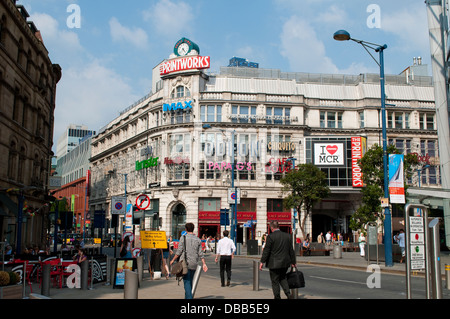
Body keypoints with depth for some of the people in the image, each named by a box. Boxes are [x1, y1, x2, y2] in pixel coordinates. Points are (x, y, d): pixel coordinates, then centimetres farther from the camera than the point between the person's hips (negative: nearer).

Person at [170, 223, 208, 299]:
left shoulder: (183, 238, -6)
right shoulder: (198, 240, 5)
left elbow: (179, 252, -6)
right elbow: (200, 253, 2)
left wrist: (173, 260, 5)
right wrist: (204, 264, 6)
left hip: (185, 263, -4)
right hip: (194, 264, 4)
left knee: (187, 282, -4)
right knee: (190, 281, 18)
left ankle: (189, 297, -15)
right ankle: (187, 296, 25)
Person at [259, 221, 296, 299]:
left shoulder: (271, 236, -13)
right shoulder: (287, 236, 5)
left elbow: (266, 250, -13)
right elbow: (291, 250, 11)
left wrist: (262, 262, -6)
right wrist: (293, 262, 20)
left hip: (274, 263, -6)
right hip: (285, 263, 6)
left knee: (275, 281, 5)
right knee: (283, 278, 22)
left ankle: (277, 297, 11)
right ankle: (288, 293, 6)